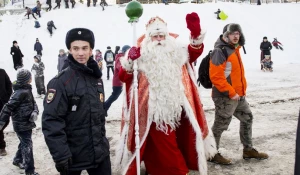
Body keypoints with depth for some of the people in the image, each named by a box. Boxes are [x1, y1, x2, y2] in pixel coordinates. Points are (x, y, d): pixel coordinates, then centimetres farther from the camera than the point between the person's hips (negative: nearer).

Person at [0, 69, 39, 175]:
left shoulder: (27, 90, 7)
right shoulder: (21, 92, -22)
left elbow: (33, 102, 9)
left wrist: (35, 112, -12)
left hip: (27, 123, 9)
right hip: (22, 124, -9)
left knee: (24, 143, 24)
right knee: (27, 146, -3)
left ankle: (18, 160, 45)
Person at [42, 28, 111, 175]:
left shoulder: (96, 78, 7)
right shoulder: (60, 83, -15)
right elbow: (51, 122, -18)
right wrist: (61, 156, -21)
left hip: (100, 152, 6)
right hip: (73, 156, -6)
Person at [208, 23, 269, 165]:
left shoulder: (234, 49, 15)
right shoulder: (220, 51, -16)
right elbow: (215, 76, -24)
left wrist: (241, 91, 17)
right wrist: (230, 92, -22)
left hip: (239, 95, 10)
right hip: (225, 96, -10)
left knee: (247, 118, 20)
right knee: (221, 125, -1)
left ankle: (248, 150, 34)